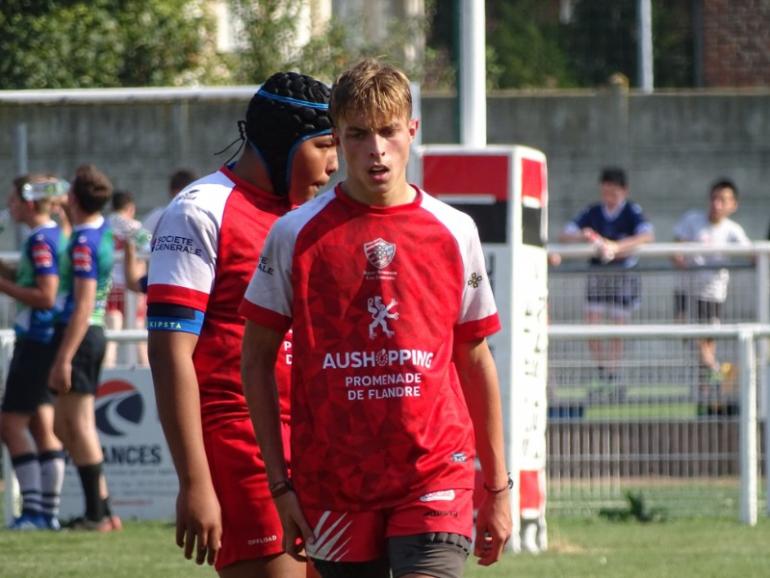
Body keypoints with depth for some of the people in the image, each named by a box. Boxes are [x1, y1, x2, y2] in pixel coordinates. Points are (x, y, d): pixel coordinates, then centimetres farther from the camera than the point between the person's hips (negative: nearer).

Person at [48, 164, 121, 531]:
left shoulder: (83, 243, -18)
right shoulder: (102, 229, 10)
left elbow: (83, 305, -21)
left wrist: (63, 359, -22)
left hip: (77, 335, -10)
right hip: (94, 333, 10)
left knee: (79, 425, -6)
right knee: (64, 426, 13)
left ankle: (97, 515, -6)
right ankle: (102, 510, 13)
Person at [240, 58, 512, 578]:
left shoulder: (454, 233, 6)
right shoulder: (296, 235, 2)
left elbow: (476, 361, 13)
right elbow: (257, 359, 5)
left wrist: (497, 484, 14)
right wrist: (280, 482, 0)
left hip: (436, 475, 0)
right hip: (334, 486, 1)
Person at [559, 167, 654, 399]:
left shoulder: (632, 212, -7)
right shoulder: (592, 212, 3)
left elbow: (647, 236, -23)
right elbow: (565, 236, 1)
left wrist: (617, 247, -35)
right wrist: (583, 237, -22)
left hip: (623, 274, -3)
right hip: (597, 273, 3)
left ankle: (613, 378, 12)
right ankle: (604, 378, 9)